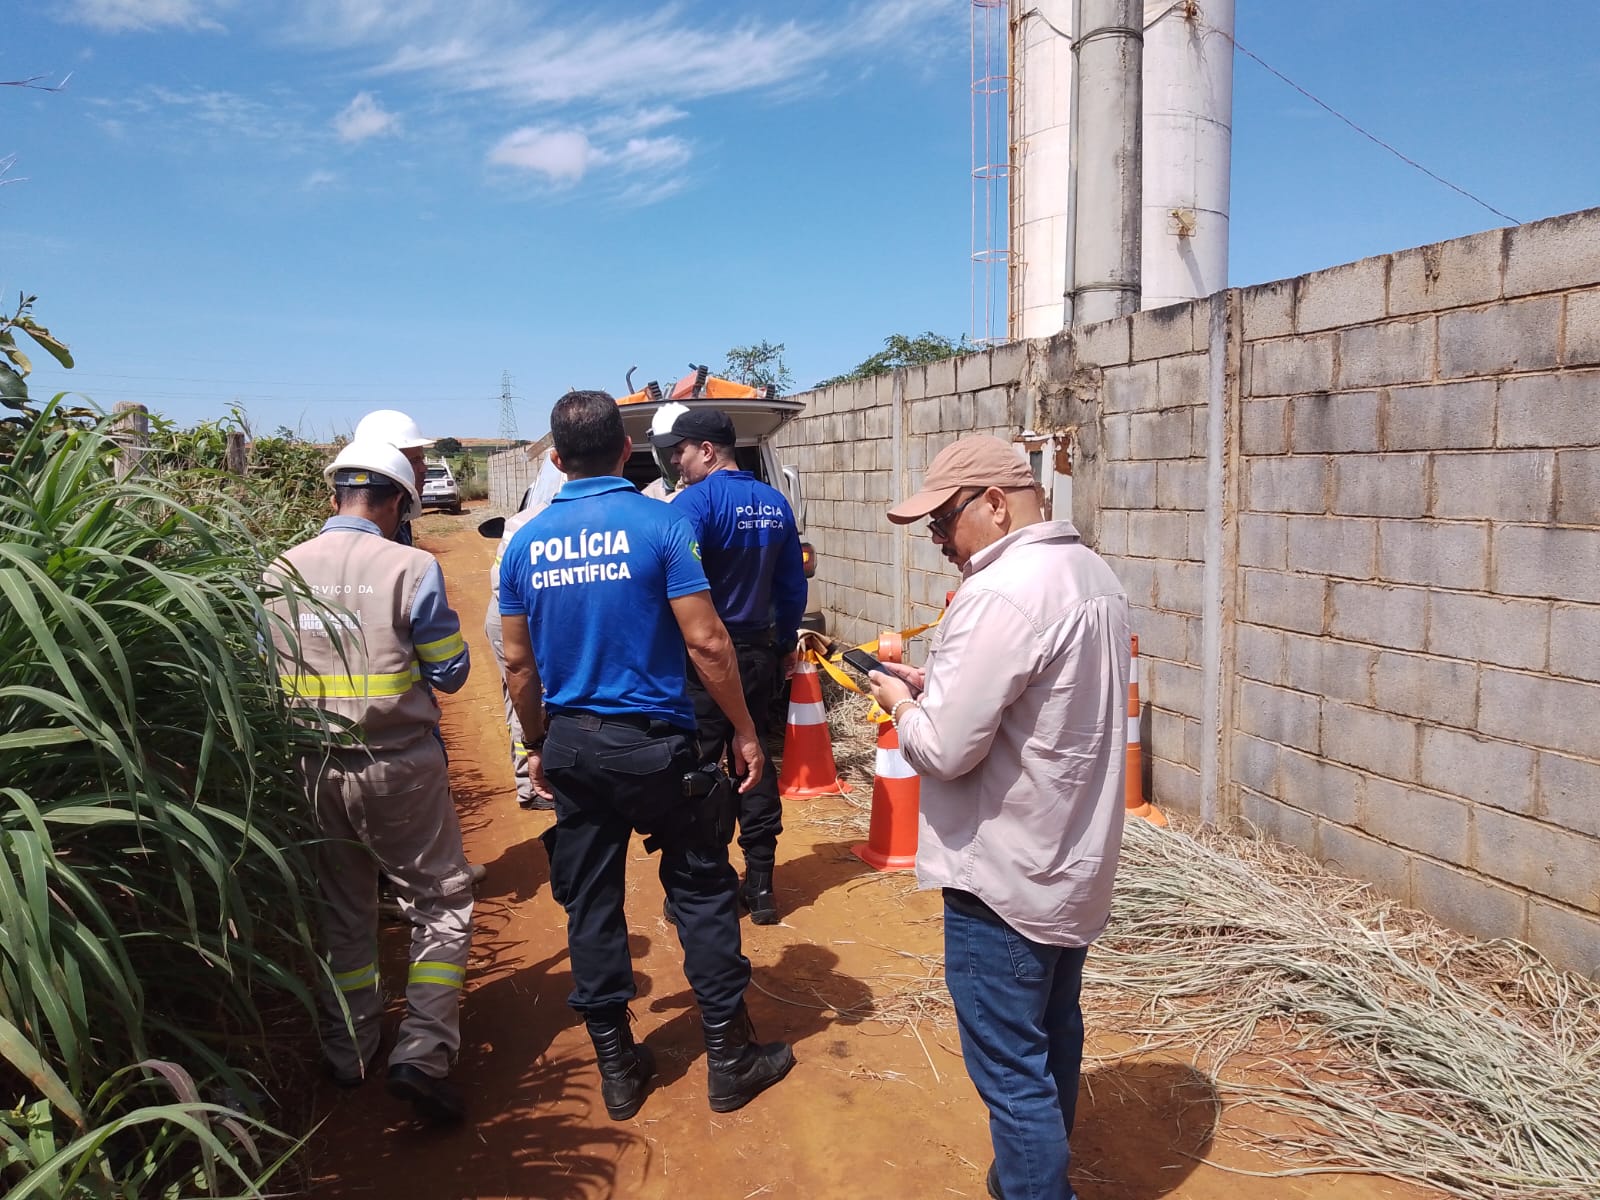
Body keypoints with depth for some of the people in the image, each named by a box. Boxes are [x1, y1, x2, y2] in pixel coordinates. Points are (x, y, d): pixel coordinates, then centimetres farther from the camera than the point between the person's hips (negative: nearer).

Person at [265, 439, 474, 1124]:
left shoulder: (282, 572, -1)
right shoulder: (410, 567, -14)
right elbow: (450, 672, -8)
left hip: (315, 769, 5)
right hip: (399, 766, -5)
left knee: (342, 913, 20)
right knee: (443, 905, 9)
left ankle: (349, 1054, 32)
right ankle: (422, 1055, 0)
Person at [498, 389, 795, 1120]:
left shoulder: (525, 544, 2)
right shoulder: (659, 525, -11)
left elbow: (518, 664, 7)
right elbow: (705, 642, -14)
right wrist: (743, 729, -4)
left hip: (573, 746, 4)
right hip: (655, 743, -4)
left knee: (590, 904, 13)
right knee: (701, 893, 10)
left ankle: (617, 1069, 25)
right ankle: (730, 1059, 20)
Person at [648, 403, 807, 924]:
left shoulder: (696, 501, -14)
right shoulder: (775, 503, 7)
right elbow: (793, 586, 12)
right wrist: (785, 644, 21)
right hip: (758, 654, 7)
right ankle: (760, 886, 19)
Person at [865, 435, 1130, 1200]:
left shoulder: (1001, 593, -25)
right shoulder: (1091, 572, 6)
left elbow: (944, 748, -26)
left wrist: (902, 702, -6)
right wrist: (939, 683, 7)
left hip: (1008, 877, -10)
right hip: (1074, 863, 10)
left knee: (1011, 1072, 4)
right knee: (1054, 1036, 26)